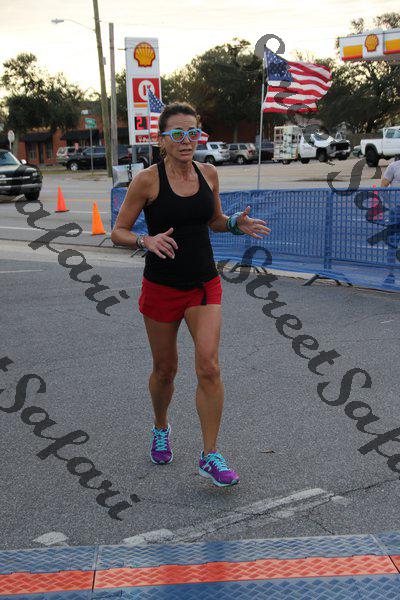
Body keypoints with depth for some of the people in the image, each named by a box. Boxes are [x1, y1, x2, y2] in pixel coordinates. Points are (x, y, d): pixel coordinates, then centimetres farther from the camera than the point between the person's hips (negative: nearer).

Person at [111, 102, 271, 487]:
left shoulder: (208, 174, 1)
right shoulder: (147, 180, -11)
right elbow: (117, 232, -5)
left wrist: (236, 224, -5)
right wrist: (147, 241, -25)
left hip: (204, 285, 2)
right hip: (162, 286, -2)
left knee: (208, 367, -10)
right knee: (165, 369, 12)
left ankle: (210, 457, 1)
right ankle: (161, 429, 42)